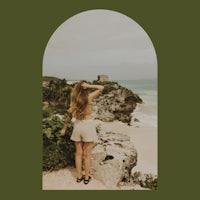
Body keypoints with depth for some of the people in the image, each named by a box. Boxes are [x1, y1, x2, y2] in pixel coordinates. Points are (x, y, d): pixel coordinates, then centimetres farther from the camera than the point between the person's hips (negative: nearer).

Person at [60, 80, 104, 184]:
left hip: (77, 125, 3)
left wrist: (64, 128, 16)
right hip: (88, 124, -3)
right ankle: (86, 177, 19)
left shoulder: (74, 99, 2)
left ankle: (79, 176, 24)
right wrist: (89, 86, -8)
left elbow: (70, 115, 5)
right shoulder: (89, 97, -8)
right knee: (87, 154, 7)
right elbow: (101, 88, 0)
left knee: (78, 153, 14)